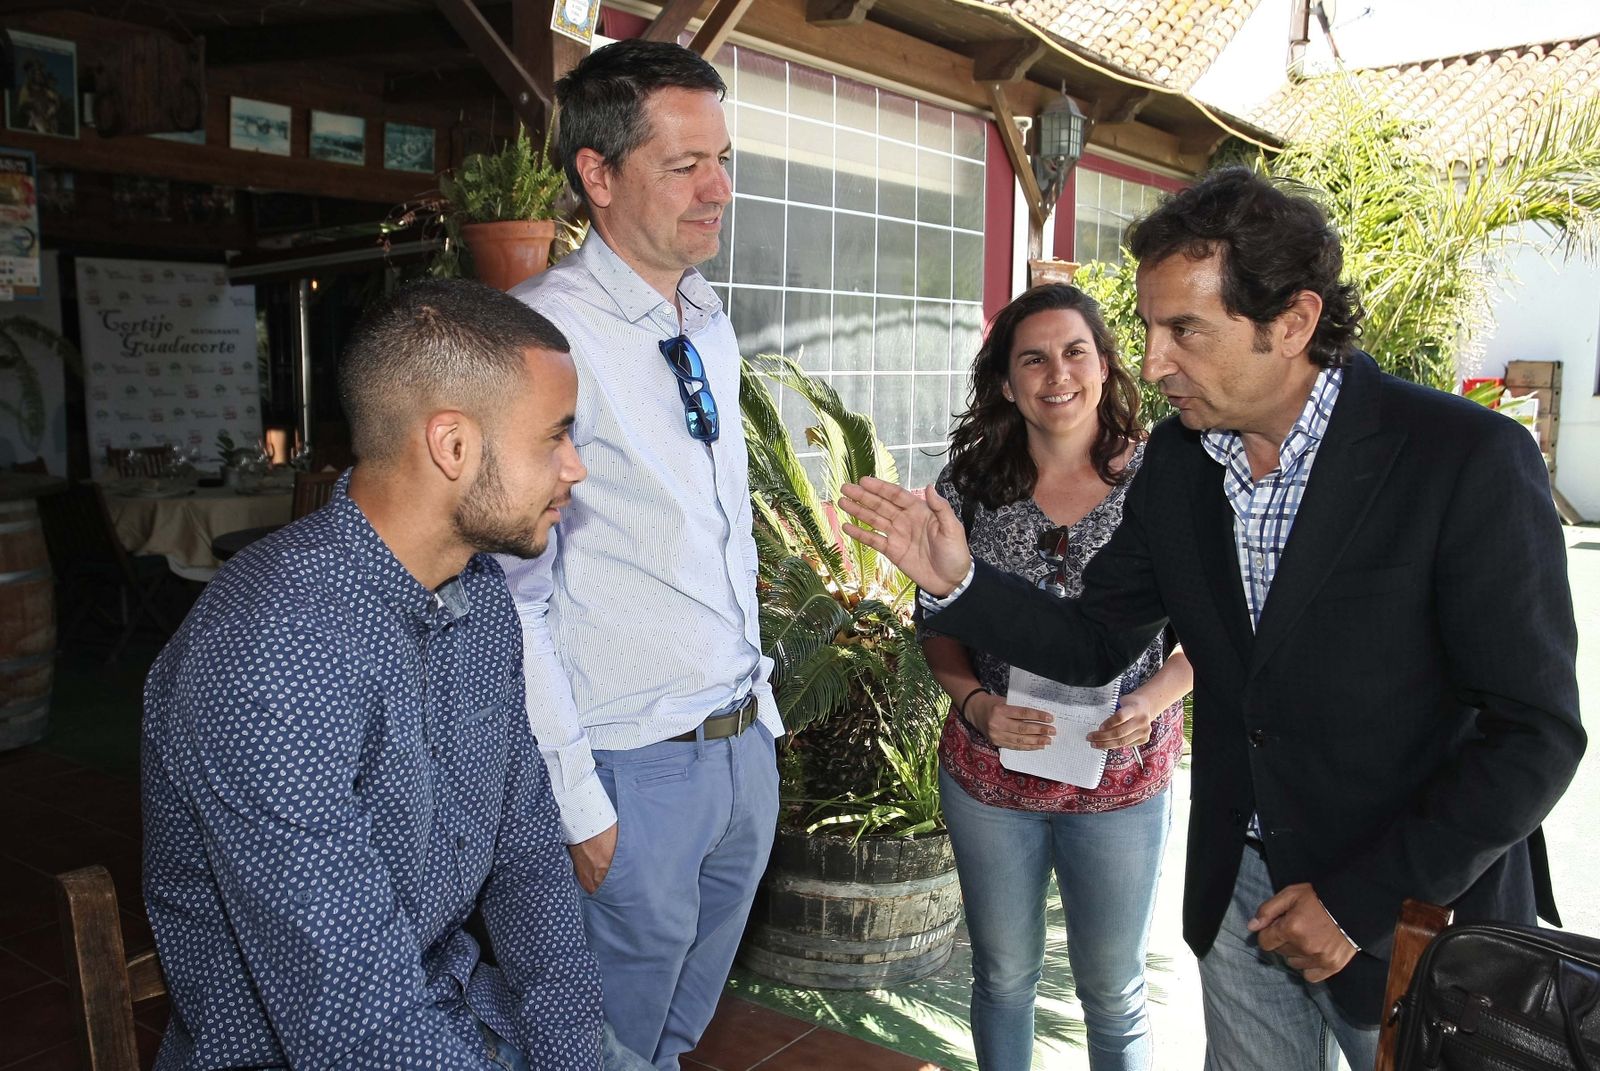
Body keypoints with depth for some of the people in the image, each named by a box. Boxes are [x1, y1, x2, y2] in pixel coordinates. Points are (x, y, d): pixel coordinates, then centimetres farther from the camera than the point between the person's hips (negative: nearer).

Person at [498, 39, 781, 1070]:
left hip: (747, 743, 7)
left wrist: (759, 701, 15)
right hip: (637, 767, -7)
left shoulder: (712, 325, 7)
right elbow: (513, 593, -18)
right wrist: (575, 804, -16)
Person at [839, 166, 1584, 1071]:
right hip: (1242, 885, 5)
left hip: (1417, 903, -4)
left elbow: (1537, 732, -18)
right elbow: (1097, 644, 3)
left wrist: (1362, 899, -17)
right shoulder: (1176, 459, -4)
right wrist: (956, 580, -13)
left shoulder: (1469, 459, -20)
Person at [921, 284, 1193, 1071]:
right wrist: (974, 702, -17)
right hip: (988, 771, 2)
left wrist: (1152, 700, -19)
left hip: (1121, 776, -1)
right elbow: (936, 628, 1)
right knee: (1003, 976, 20)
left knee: (1113, 990, 17)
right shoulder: (970, 483, -5)